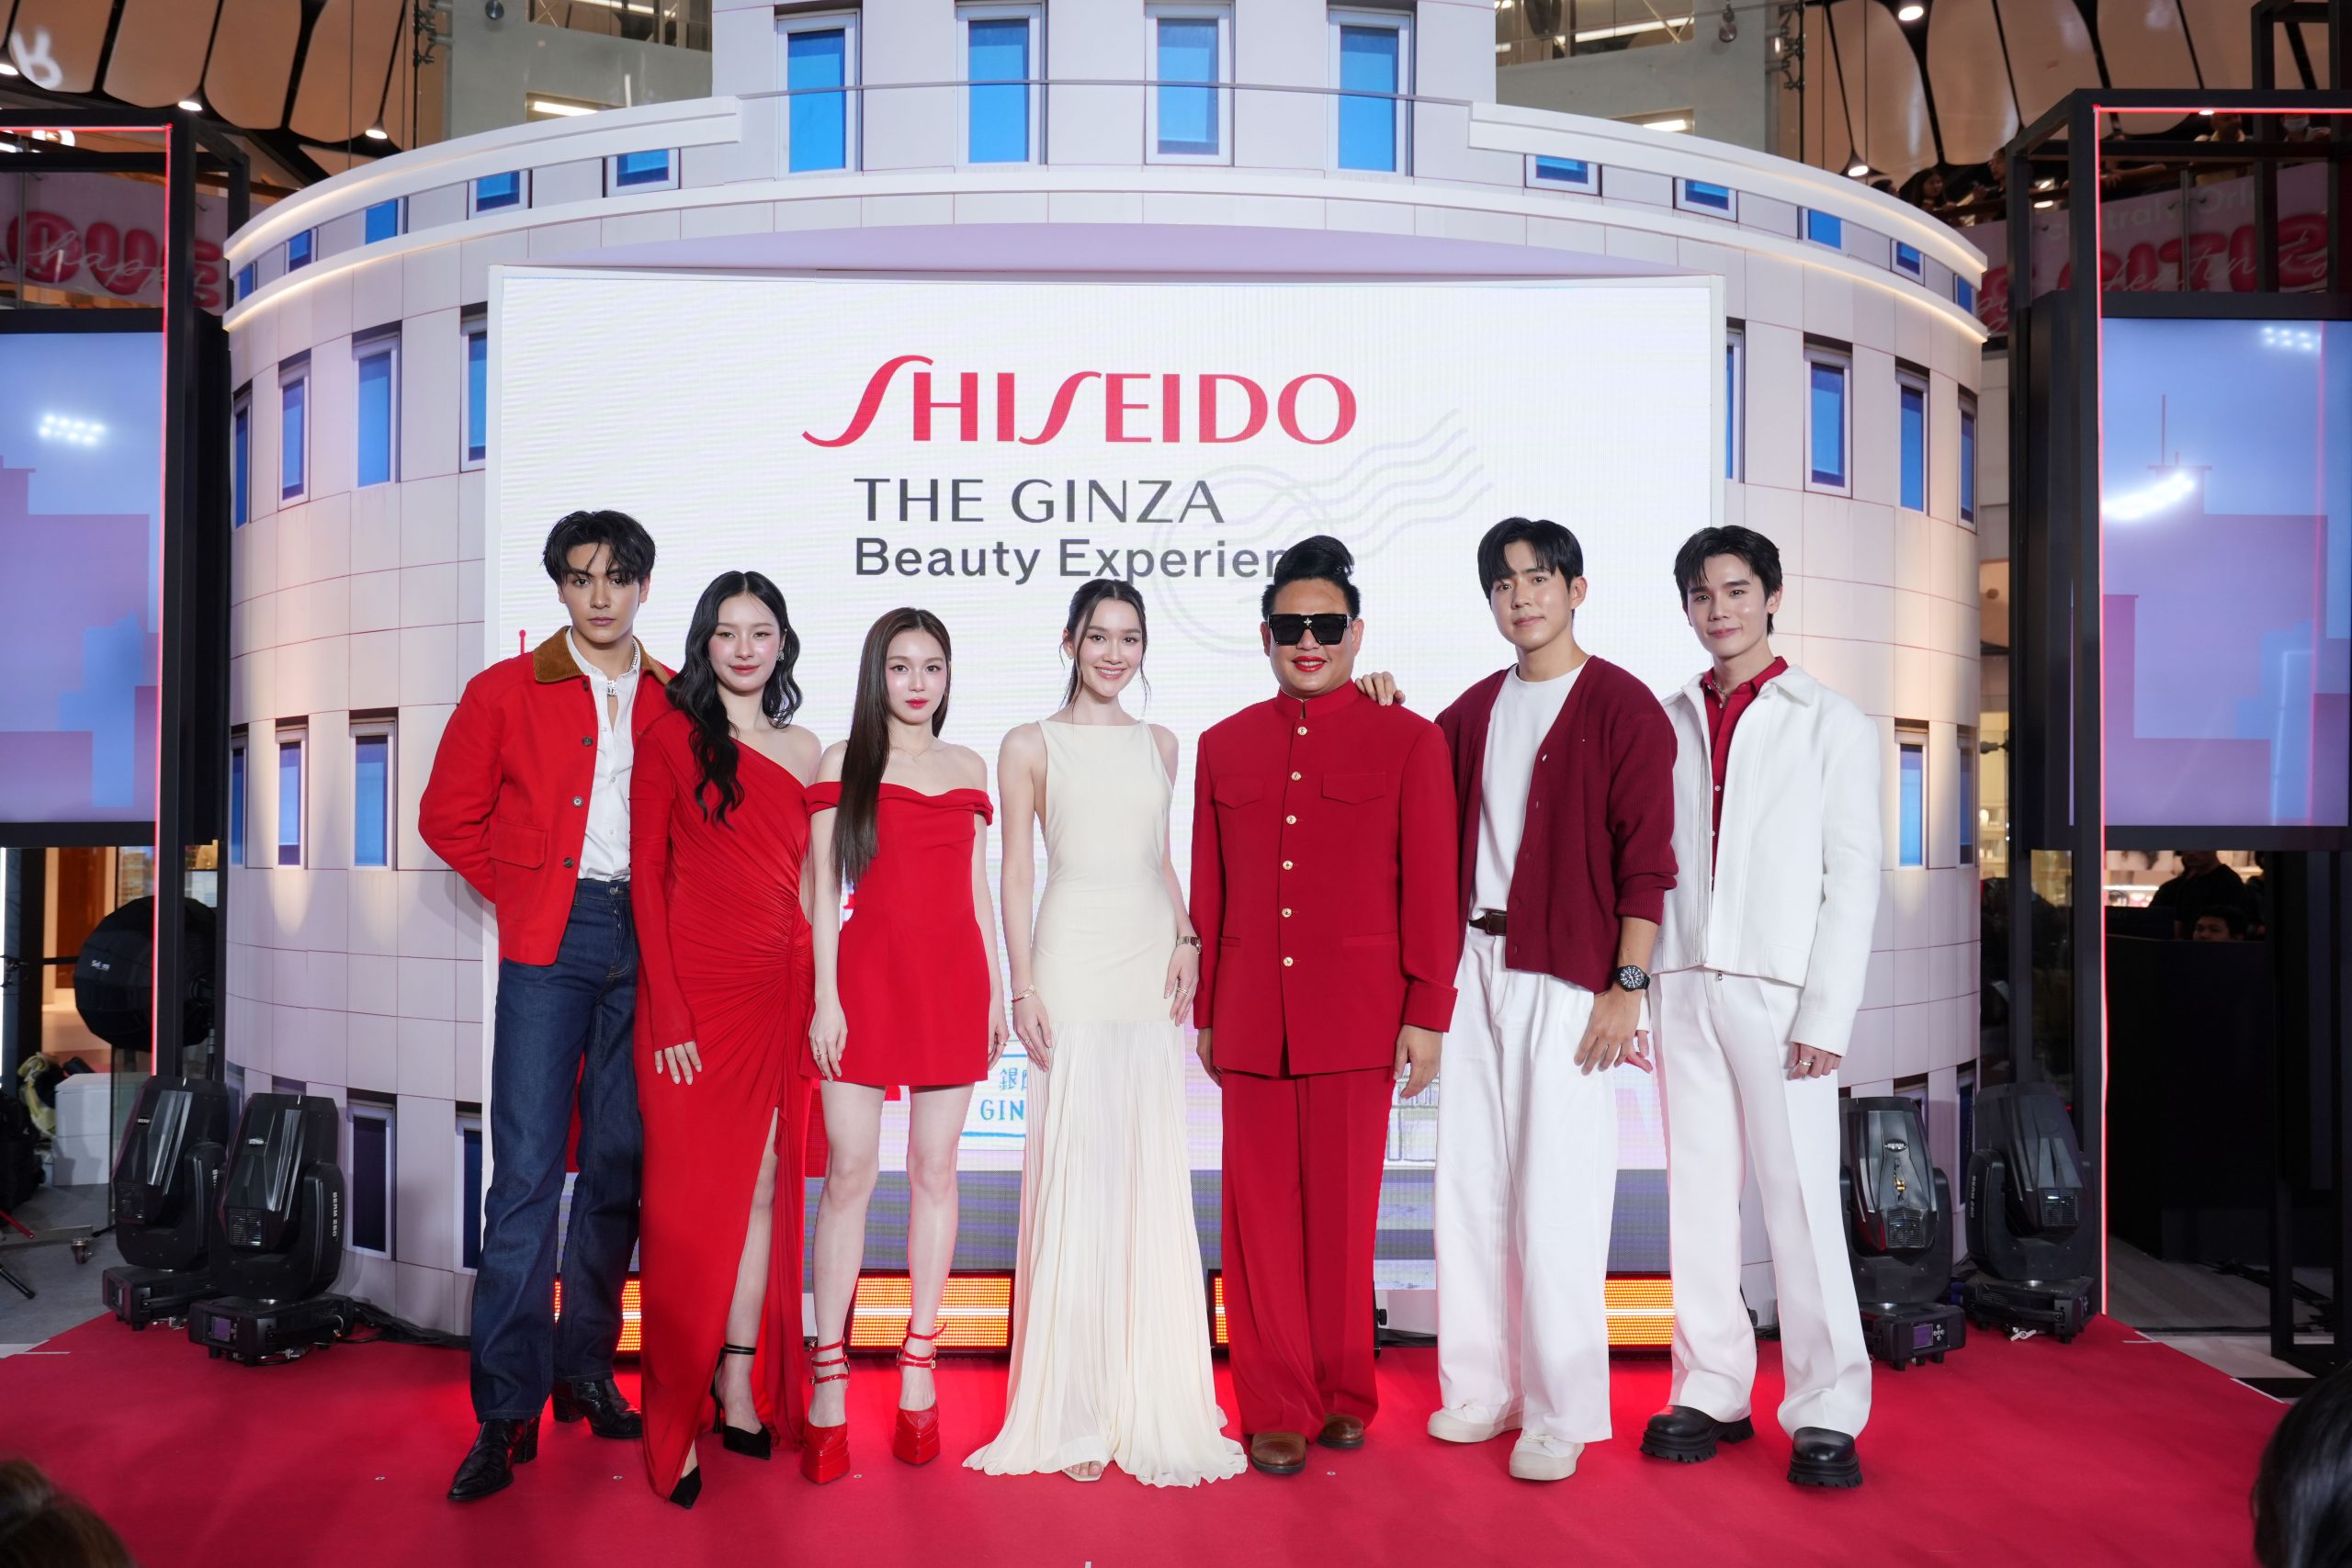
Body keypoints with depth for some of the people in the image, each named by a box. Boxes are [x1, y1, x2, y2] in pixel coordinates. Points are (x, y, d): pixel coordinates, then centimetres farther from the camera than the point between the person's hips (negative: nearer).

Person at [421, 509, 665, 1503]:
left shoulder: (676, 704, 11)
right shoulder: (506, 692, 7)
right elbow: (448, 813, 10)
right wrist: (521, 892, 4)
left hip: (647, 945, 2)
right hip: (549, 943, -2)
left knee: (617, 1167, 8)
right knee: (528, 1171, -6)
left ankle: (585, 1370, 22)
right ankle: (506, 1411, 1)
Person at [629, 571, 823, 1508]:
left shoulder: (802, 750, 13)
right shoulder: (672, 735, 0)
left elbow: (807, 884, 13)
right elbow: (647, 878, -4)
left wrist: (814, 1000, 5)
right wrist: (667, 1016, -11)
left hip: (777, 998, 4)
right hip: (694, 995, -4)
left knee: (763, 1186, 7)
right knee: (691, 1199, 1)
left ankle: (740, 1381, 19)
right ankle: (674, 1419, 11)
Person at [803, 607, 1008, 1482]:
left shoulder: (969, 769, 14)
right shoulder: (842, 763, 6)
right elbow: (823, 889, 2)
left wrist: (998, 992, 11)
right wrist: (825, 998, -6)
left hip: (952, 982, 3)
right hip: (867, 976, -3)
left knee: (935, 1170, 6)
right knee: (850, 1171, -5)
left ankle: (919, 1369, 17)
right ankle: (829, 1382, 3)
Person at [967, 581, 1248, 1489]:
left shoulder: (1159, 746, 15)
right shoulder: (1030, 746, 3)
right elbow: (1015, 875, 0)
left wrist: (1187, 941, 3)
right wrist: (1023, 988, -8)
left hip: (1152, 964, 4)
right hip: (1072, 962, -4)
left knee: (1152, 1182, 6)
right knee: (1072, 1171, -3)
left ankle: (1147, 1401, 18)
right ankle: (1074, 1407, 7)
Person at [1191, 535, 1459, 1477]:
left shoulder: (1409, 742, 2)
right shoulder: (1223, 746, 10)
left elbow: (1431, 888, 0)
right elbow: (1208, 893, 13)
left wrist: (1427, 1015, -3)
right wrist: (1203, 1012, 12)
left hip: (1356, 1016, -2)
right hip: (1250, 1020, 3)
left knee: (1344, 1212, 7)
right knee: (1263, 1214, 6)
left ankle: (1343, 1391, 26)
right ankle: (1277, 1408, 19)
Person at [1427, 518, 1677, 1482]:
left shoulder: (1623, 706, -3)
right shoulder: (1476, 709, 14)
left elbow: (1647, 858, -7)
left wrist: (1627, 987, -13)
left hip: (1570, 976, -6)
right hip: (1476, 963, 6)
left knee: (1557, 1194, -4)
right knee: (1470, 1183, 9)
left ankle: (1561, 1414, 9)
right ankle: (1483, 1389, 21)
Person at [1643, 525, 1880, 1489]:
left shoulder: (1830, 722, 4)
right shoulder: (1667, 722, 13)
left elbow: (1854, 876, -1)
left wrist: (1827, 1012, -9)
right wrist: (1639, 983, 1)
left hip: (1779, 989, -3)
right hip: (1683, 985, 3)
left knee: (1801, 1198, -2)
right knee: (1698, 1191, 7)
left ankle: (1826, 1409, 9)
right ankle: (1711, 1389, 18)